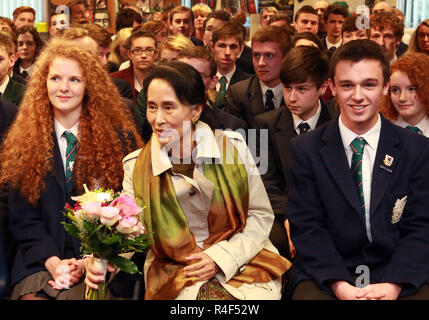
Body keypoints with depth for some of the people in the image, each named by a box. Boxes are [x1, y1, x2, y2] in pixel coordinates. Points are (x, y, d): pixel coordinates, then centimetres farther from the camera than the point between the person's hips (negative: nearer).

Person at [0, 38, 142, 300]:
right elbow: (23, 217, 7)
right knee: (33, 294, -24)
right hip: (40, 262, 2)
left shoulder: (119, 139, 3)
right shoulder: (25, 141, 9)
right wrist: (52, 261, -9)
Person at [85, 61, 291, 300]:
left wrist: (220, 257, -10)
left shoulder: (232, 147, 0)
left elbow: (261, 215, 3)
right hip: (176, 270, -1)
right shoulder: (136, 166, 3)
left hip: (242, 260, 1)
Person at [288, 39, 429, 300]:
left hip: (400, 277, 1)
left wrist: (392, 284, -15)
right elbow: (307, 226, -1)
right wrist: (339, 284, -16)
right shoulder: (306, 150, 3)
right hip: (325, 276, -1)